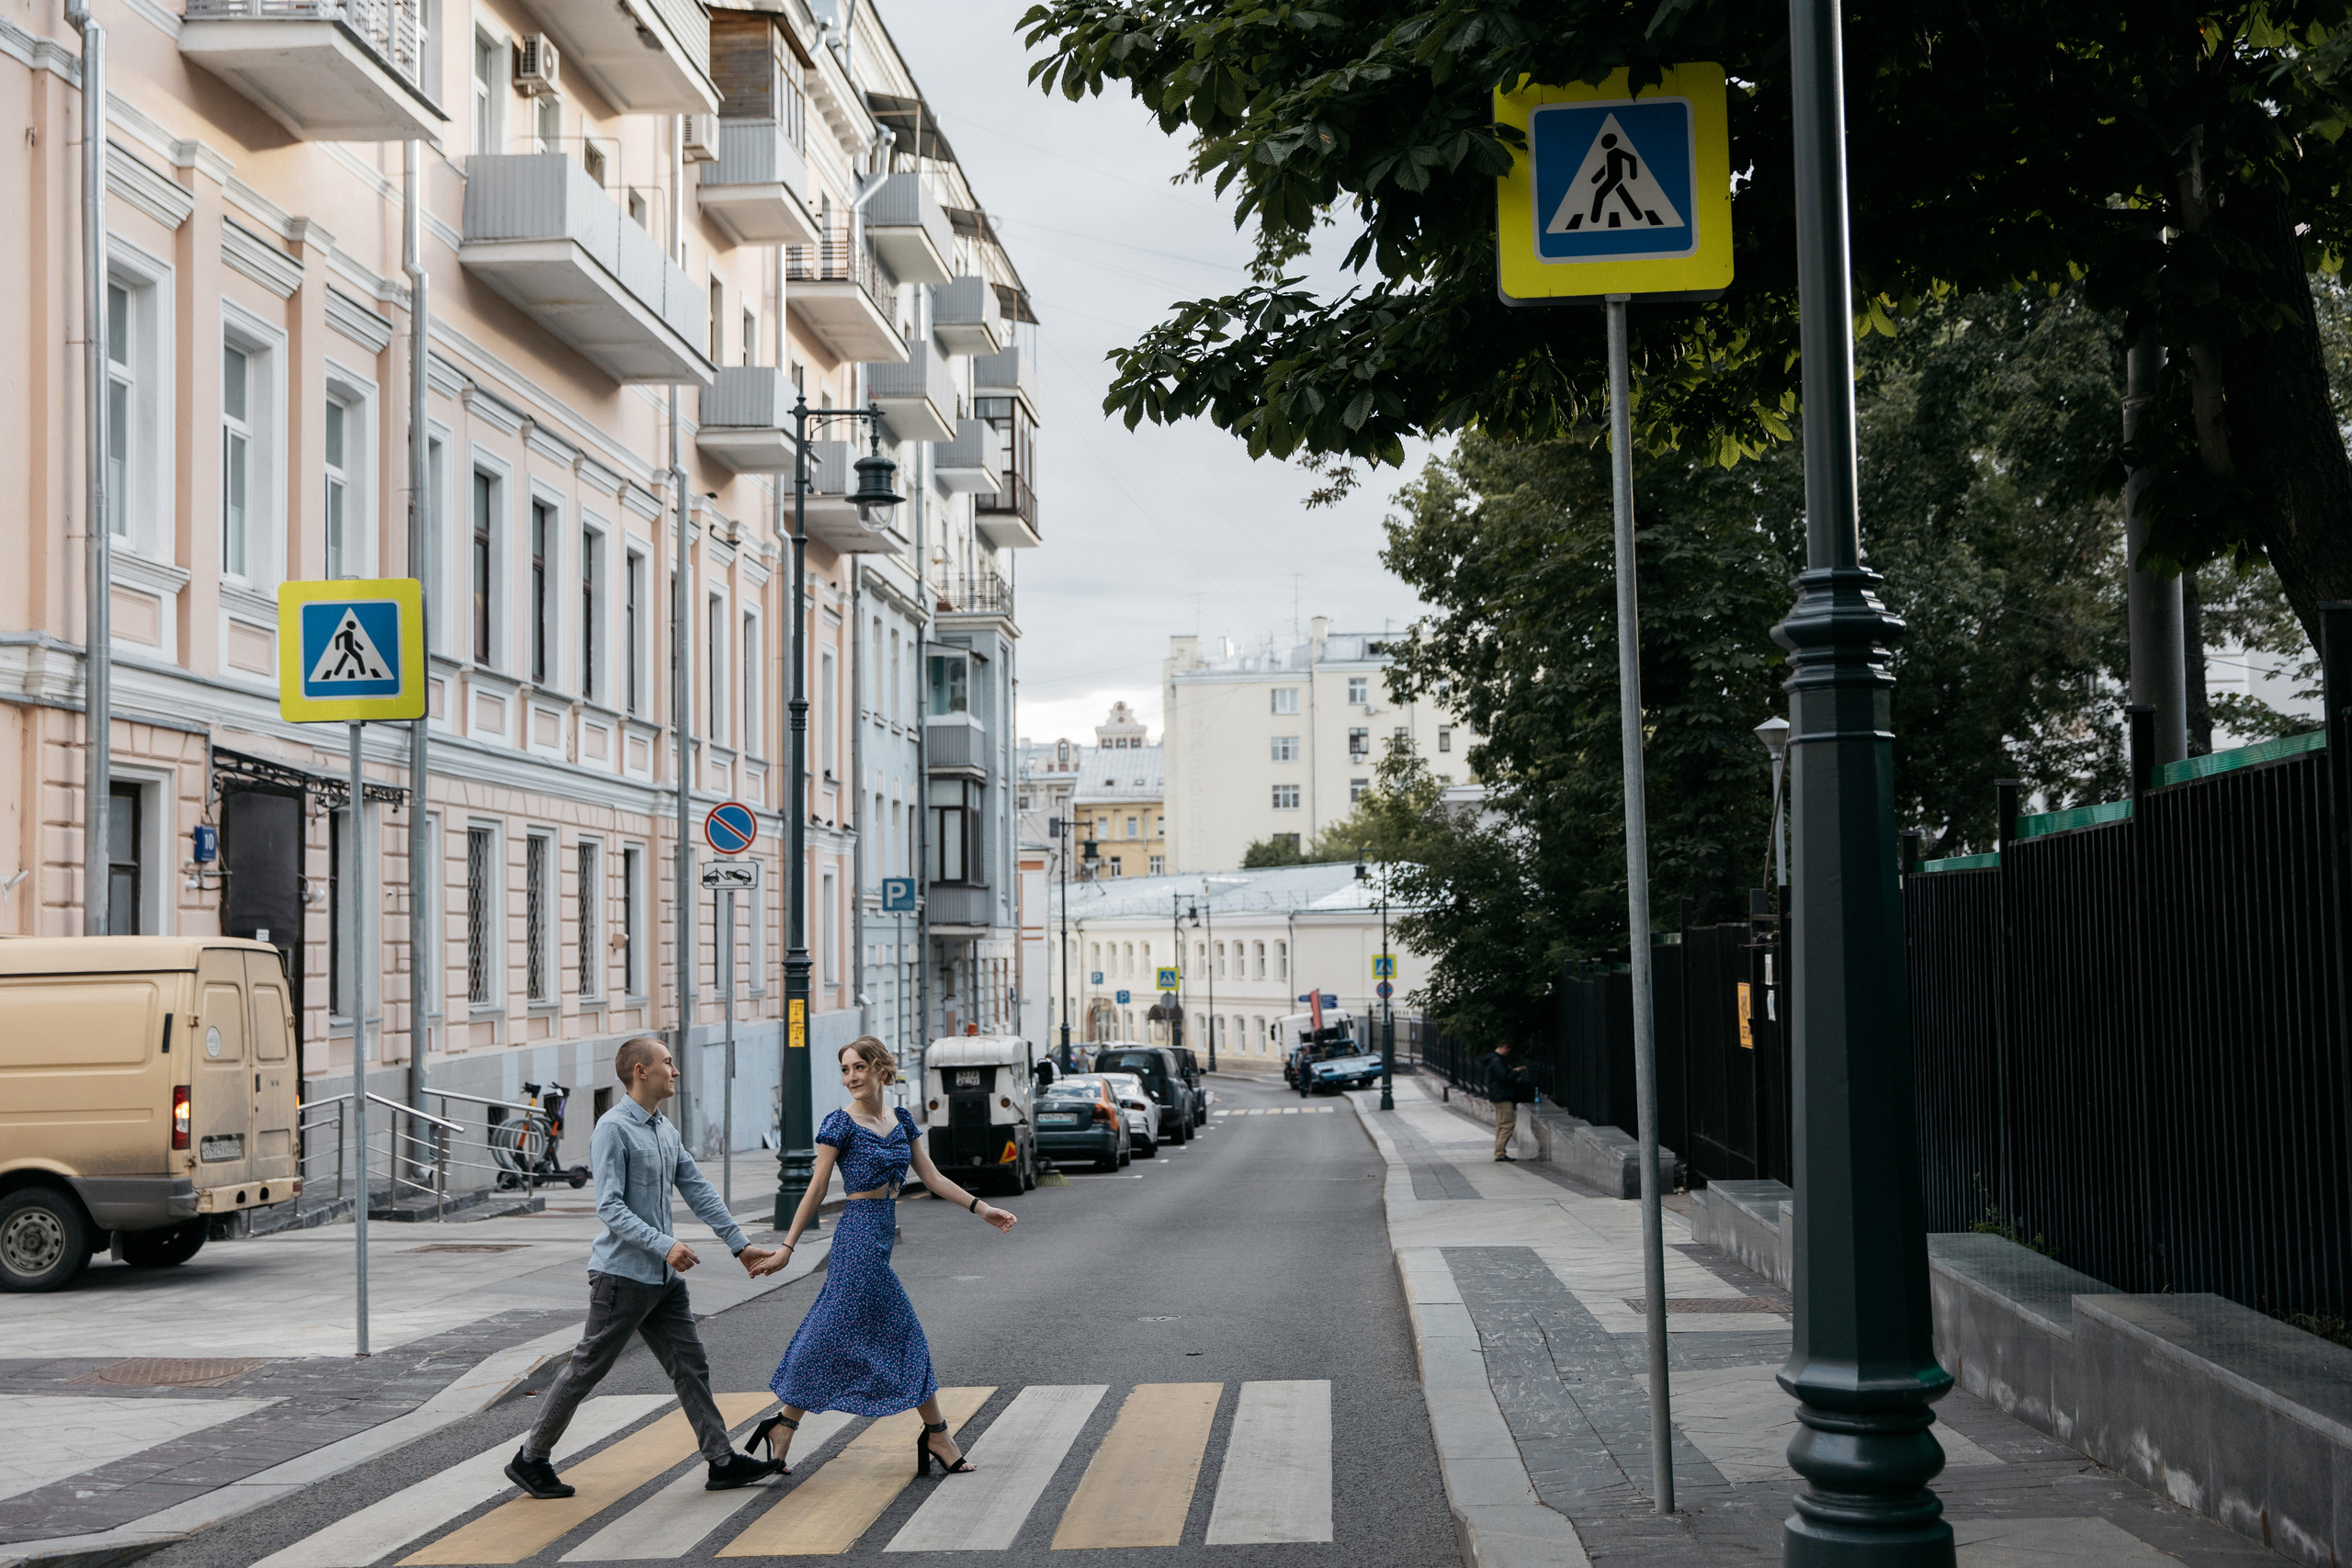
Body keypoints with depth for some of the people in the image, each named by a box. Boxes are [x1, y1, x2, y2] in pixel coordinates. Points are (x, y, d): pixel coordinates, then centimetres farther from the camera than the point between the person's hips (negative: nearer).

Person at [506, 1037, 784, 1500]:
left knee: (691, 1367, 7)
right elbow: (609, 1207, -20)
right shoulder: (613, 1129, -14)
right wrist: (665, 1245, -28)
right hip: (622, 1273, -8)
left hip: (663, 1276, 8)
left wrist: (741, 1244, 12)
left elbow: (699, 1192, 15)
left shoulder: (666, 1131, 12)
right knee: (587, 1369, 0)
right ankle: (530, 1459, 12)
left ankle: (722, 1461, 11)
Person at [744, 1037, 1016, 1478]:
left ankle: (782, 1429, 14)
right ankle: (937, 1436, 8)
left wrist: (981, 1208, 7)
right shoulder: (840, 1124, -7)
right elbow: (816, 1190, -6)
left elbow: (932, 1178, 13)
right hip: (860, 1235, -7)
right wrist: (787, 1247, -6)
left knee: (828, 1340, 9)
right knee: (903, 1334, -2)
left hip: (881, 1235, 7)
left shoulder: (901, 1121, 12)